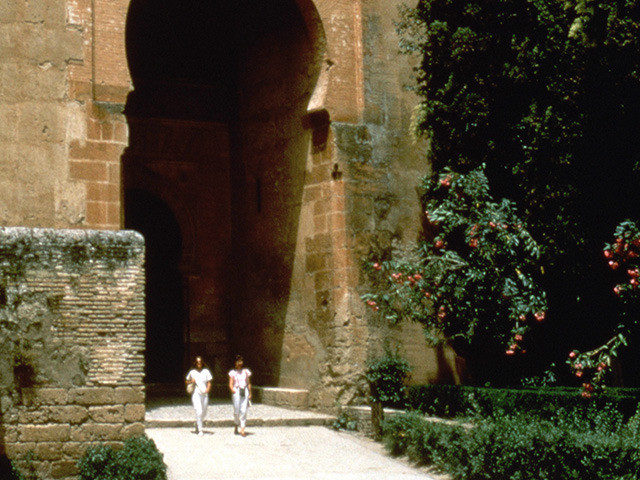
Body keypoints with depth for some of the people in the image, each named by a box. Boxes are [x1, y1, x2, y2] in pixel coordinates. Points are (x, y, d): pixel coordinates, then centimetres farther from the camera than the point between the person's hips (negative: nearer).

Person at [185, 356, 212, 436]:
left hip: (204, 394, 2)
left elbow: (209, 383, 6)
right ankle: (200, 430, -10)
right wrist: (191, 381, -5)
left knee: (204, 413, 12)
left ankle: (197, 426, 38)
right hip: (196, 393, -2)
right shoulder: (192, 372, 4)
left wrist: (208, 389, -13)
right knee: (199, 412, -16)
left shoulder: (206, 371, 6)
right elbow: (186, 382, 16)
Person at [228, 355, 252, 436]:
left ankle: (242, 429, -6)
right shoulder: (232, 372, 5)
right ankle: (236, 425, 24)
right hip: (236, 391, -1)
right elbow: (230, 384, 0)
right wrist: (232, 390, -19)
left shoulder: (246, 371, 11)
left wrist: (250, 393, 8)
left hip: (245, 391, 1)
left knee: (244, 410, -6)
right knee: (236, 410, -2)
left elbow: (249, 383, 13)